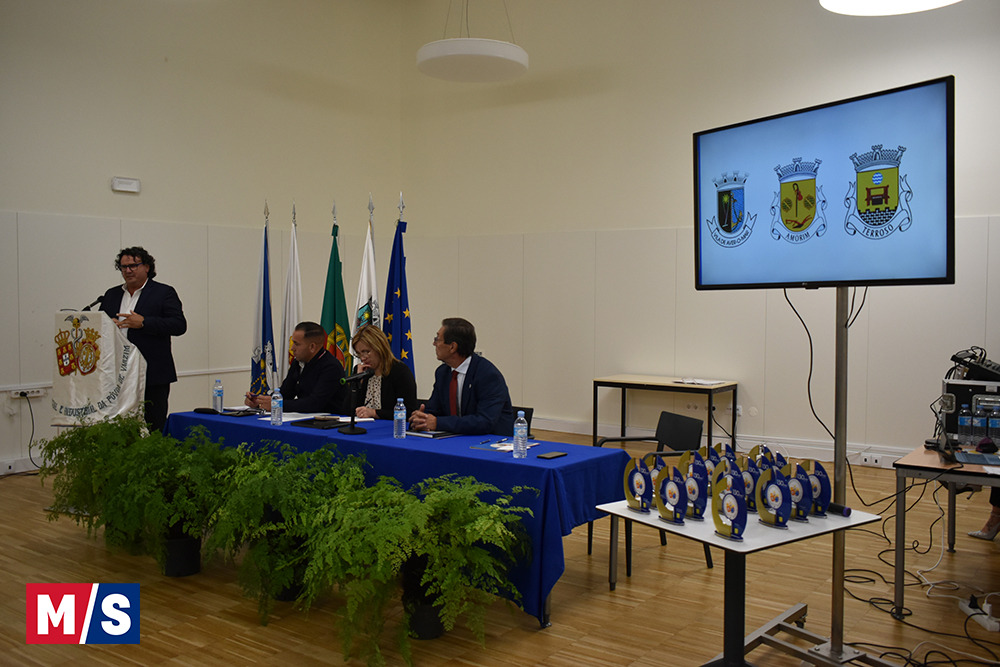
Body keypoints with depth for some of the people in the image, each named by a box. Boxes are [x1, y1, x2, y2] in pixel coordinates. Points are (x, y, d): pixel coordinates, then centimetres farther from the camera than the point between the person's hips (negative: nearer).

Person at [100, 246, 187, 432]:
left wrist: (143, 323, -17)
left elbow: (179, 325, -9)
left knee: (152, 429, -3)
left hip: (152, 377, -5)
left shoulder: (164, 293, 2)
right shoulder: (111, 295, 19)